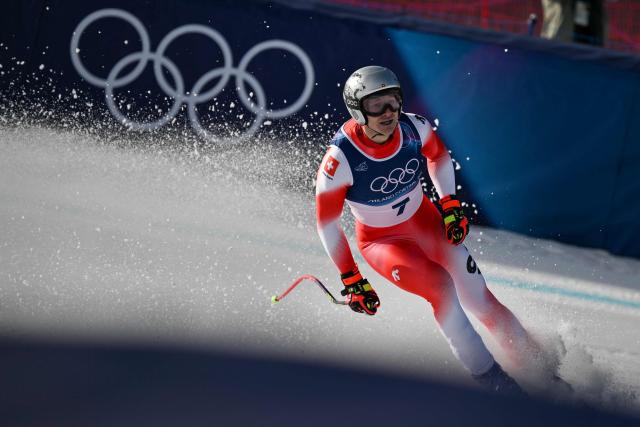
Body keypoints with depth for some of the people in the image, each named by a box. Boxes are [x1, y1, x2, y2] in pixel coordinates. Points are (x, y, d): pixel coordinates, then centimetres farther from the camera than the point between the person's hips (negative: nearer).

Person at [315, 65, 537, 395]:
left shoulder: (413, 129, -19)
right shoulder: (341, 158, -29)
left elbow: (437, 154, 7)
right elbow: (326, 222, -17)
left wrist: (450, 204, 0)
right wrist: (351, 280, -15)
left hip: (426, 222, 4)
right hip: (381, 241, -4)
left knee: (479, 298, -3)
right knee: (441, 287, -27)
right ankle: (490, 379, -17)